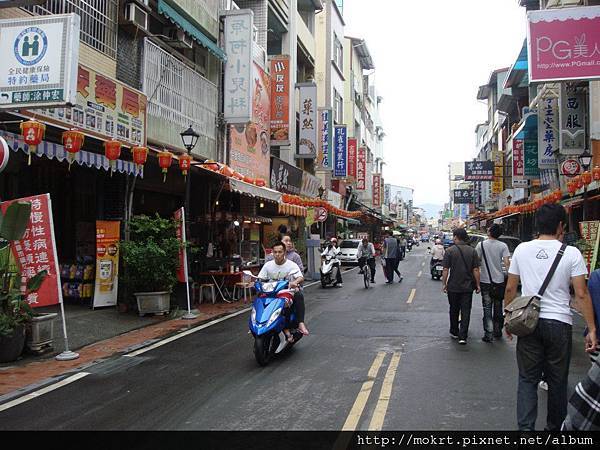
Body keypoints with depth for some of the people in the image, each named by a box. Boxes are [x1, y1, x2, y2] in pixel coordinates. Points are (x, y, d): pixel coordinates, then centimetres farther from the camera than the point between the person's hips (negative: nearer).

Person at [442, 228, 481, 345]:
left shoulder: (450, 251, -8)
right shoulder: (472, 251, -2)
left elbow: (445, 270, -9)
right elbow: (476, 270, -3)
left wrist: (444, 284, 1)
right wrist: (478, 285, 5)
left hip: (453, 287, -1)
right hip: (468, 287, 1)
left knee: (454, 310, 15)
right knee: (466, 311, 3)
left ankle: (454, 332, 27)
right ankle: (462, 336, -3)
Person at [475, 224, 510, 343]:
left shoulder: (481, 245, -6)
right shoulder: (503, 246, -4)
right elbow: (507, 263, -11)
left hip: (485, 281, -1)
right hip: (499, 280, 2)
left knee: (487, 308, 4)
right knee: (498, 307, 15)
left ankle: (488, 334, -1)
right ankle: (498, 331, 25)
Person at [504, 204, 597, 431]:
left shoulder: (522, 249, 1)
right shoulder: (571, 253, -7)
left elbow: (510, 288, 4)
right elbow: (581, 294, -9)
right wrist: (592, 329, -4)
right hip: (559, 323, -1)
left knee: (528, 379, 9)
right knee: (557, 380, 14)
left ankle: (525, 428, 5)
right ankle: (555, 427, 28)